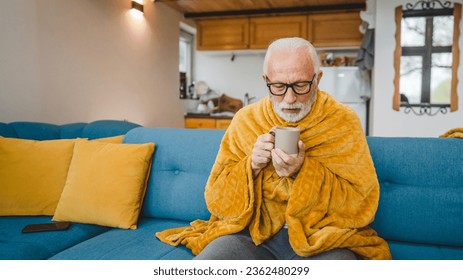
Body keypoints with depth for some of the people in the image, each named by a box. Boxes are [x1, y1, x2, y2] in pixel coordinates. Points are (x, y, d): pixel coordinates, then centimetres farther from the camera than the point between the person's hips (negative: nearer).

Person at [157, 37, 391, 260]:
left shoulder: (343, 122, -3)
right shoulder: (246, 120, 1)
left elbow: (363, 205, -8)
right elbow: (217, 200, 3)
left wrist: (303, 171, -22)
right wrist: (251, 166, -16)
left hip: (323, 237, 0)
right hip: (253, 231, 1)